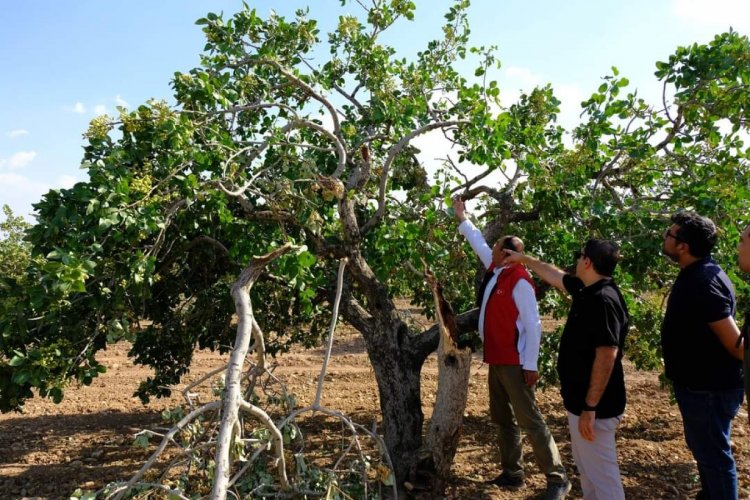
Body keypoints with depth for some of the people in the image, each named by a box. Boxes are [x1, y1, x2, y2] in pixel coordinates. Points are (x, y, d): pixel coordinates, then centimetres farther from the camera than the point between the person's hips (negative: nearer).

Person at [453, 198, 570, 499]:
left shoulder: (519, 282, -18)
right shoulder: (496, 271, 6)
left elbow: (533, 326, -19)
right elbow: (479, 245, 24)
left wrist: (530, 365, -19)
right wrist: (463, 219, 32)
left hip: (515, 363, -9)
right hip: (496, 360, 9)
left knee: (529, 420, -4)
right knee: (502, 419, 15)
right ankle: (512, 474, 28)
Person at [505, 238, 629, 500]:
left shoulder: (604, 300, -24)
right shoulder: (587, 290, 6)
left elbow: (606, 356, -27)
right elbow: (554, 274, 25)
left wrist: (589, 409, -25)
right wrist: (523, 259, 33)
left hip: (594, 406, -10)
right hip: (581, 400, 10)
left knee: (601, 474, 1)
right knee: (587, 468, 22)